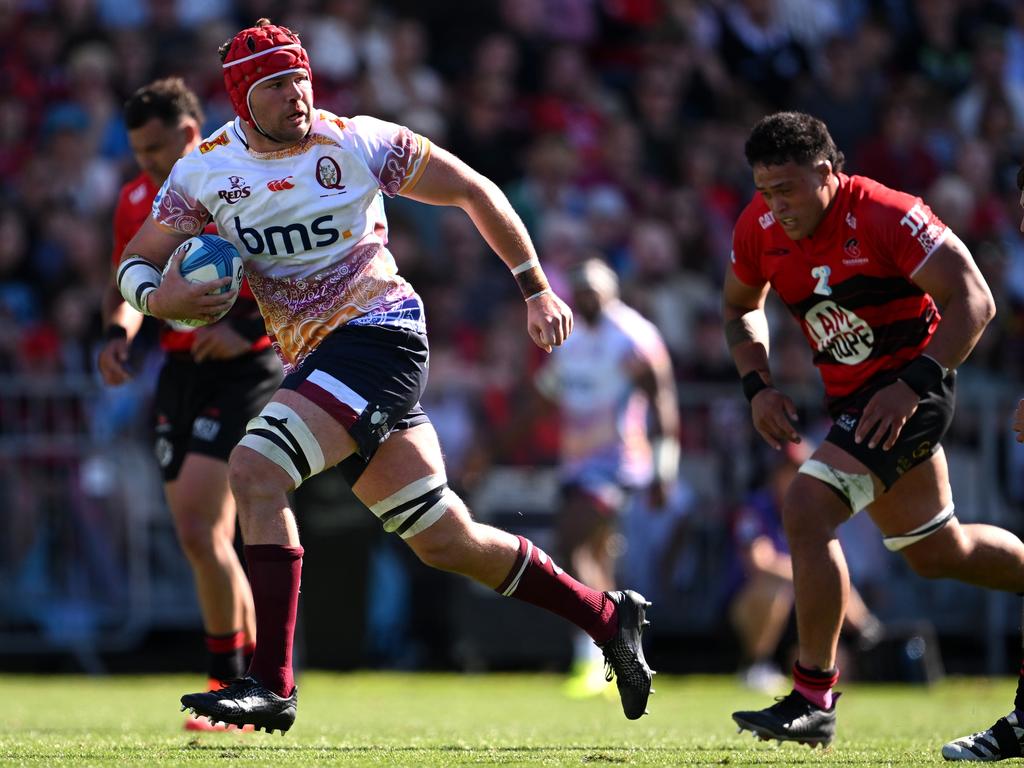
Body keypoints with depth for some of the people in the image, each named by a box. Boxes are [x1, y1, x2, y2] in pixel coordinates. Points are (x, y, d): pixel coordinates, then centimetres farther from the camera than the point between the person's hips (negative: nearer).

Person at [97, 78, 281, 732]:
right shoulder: (137, 201, 10)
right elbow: (128, 285, 22)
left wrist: (246, 327, -23)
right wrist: (118, 333, 2)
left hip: (243, 372, -7)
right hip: (180, 375, 7)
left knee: (197, 526, -17)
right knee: (209, 541, 7)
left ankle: (230, 683, -7)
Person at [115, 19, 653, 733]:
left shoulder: (358, 143, -5)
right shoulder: (207, 169, 5)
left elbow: (472, 191, 4)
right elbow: (135, 263, 12)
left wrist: (537, 290, 4)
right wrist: (159, 297, -13)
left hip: (378, 331, -6)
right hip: (315, 363, 6)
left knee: (255, 470, -23)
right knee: (446, 541, 8)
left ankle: (272, 684, -22)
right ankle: (606, 615, 25)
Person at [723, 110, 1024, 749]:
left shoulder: (885, 216, -22)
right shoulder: (759, 227, -3)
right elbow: (741, 307, 17)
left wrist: (913, 385, -28)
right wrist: (758, 386, 0)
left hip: (907, 391, -8)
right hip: (852, 398, 8)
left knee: (807, 510, -21)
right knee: (936, 552, 19)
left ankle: (814, 701, -14)